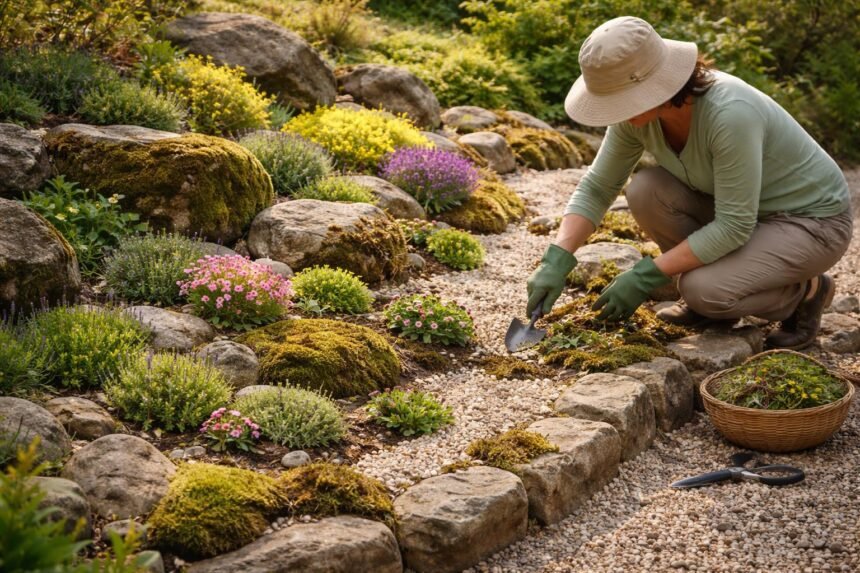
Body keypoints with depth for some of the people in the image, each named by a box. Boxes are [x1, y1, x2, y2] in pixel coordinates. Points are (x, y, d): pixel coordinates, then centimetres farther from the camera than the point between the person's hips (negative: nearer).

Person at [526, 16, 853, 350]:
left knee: (704, 290, -29)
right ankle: (711, 290, 4)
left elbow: (734, 227, -32)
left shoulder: (729, 113, -36)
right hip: (741, 209, 7)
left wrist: (646, 277, -29)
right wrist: (556, 260, -19)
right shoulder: (638, 112, -15)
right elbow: (596, 188, -6)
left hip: (812, 221, -7)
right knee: (645, 191, -17)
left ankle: (804, 291, 1)